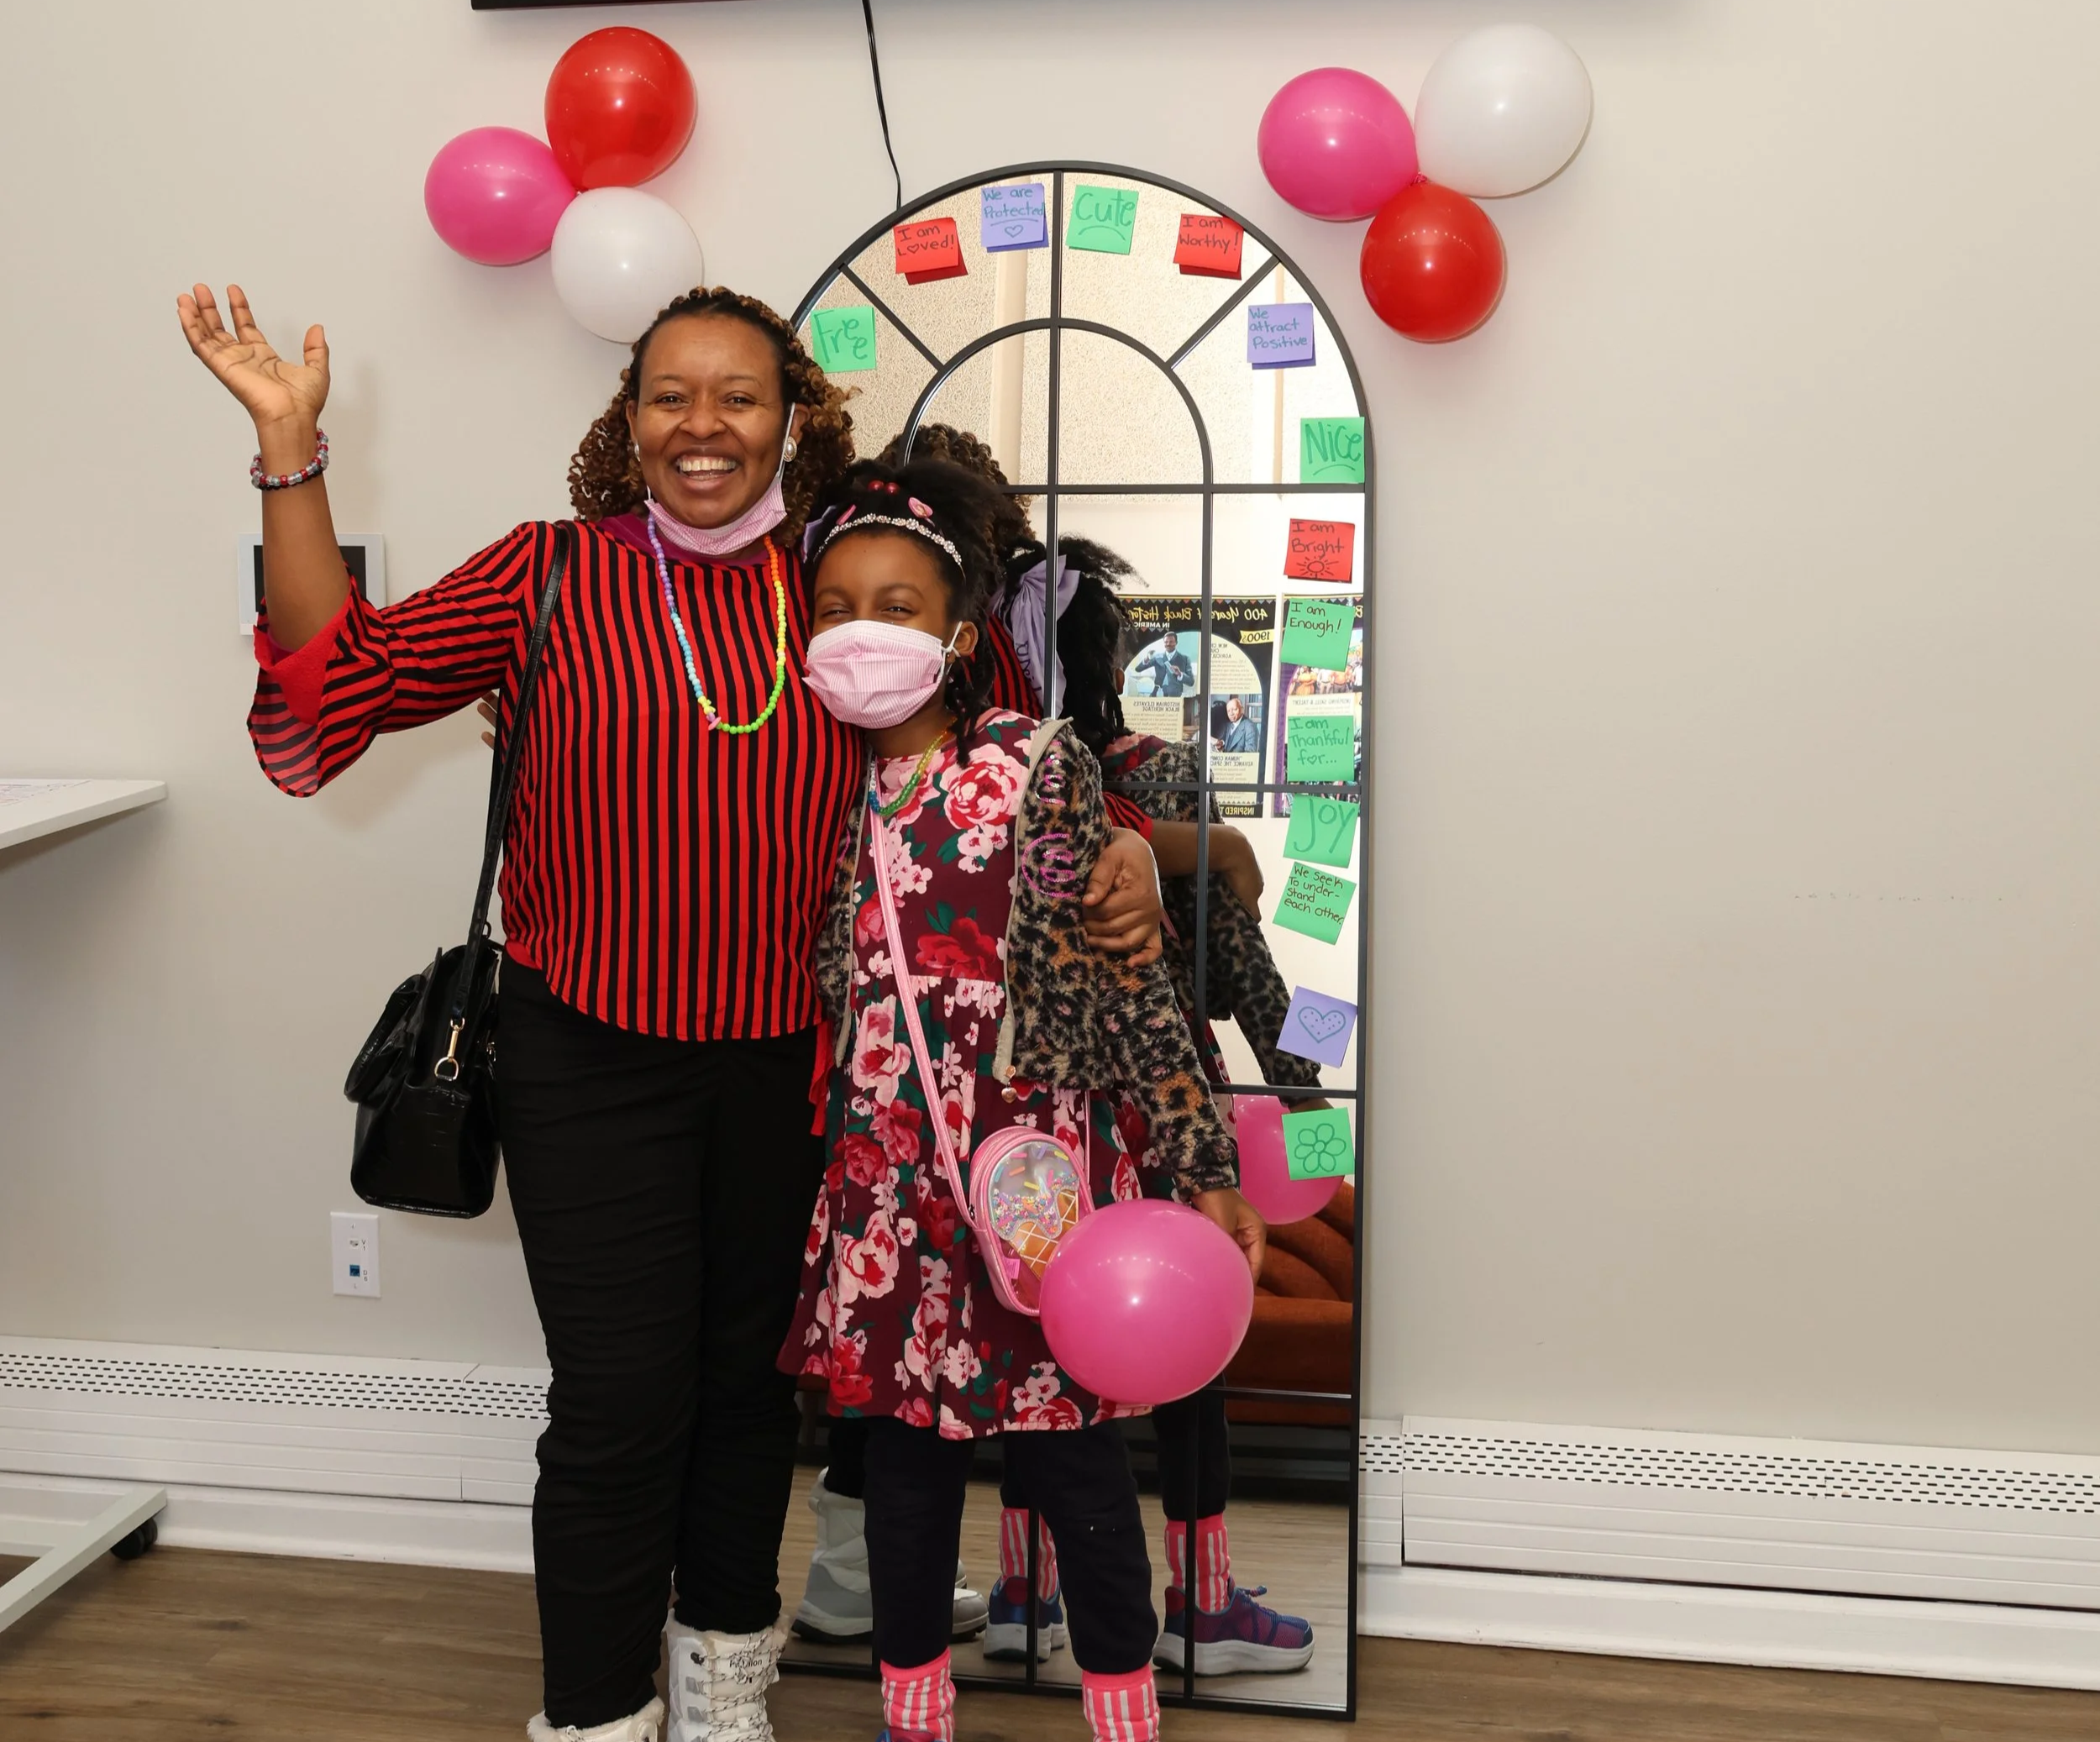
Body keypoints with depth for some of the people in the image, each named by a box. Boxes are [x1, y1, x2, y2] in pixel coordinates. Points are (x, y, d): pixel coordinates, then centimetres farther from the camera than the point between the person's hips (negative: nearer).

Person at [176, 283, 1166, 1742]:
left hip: (788, 1062, 3)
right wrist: (290, 449, -15)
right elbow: (340, 679, -11)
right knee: (620, 1402, -3)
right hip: (592, 1061, -2)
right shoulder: (556, 572, -4)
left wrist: (1117, 854, -8)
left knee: (751, 1376, 18)